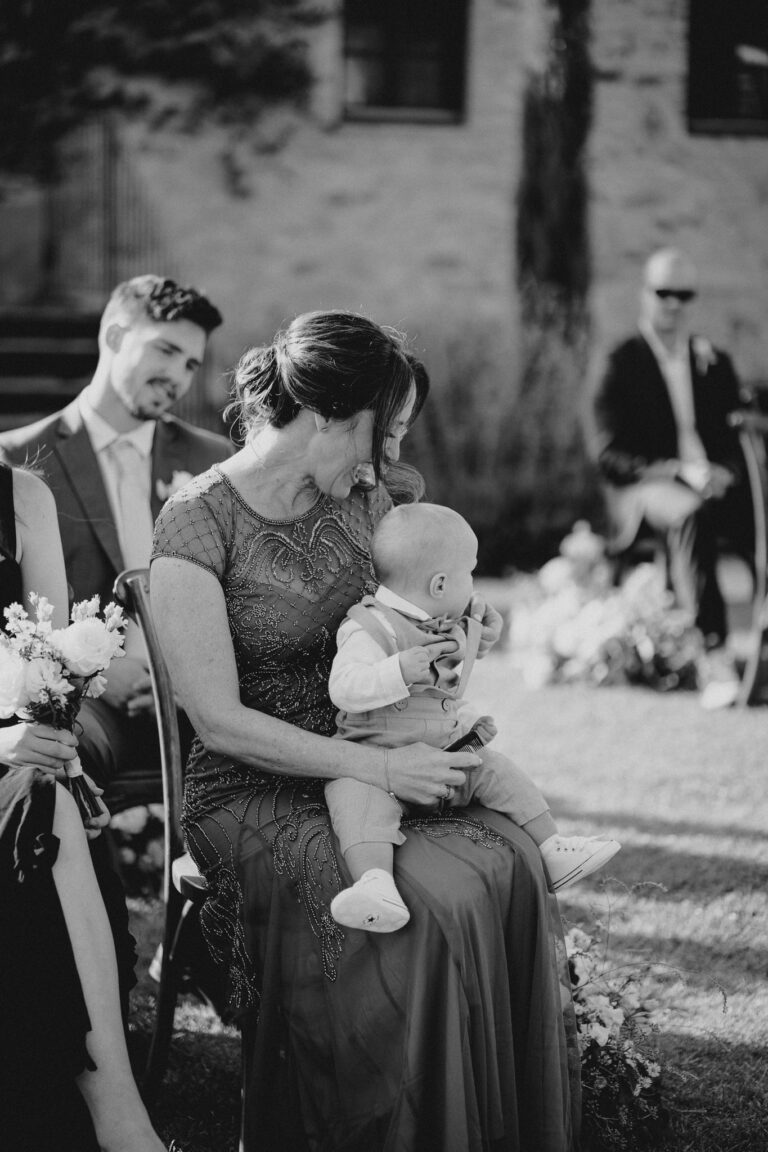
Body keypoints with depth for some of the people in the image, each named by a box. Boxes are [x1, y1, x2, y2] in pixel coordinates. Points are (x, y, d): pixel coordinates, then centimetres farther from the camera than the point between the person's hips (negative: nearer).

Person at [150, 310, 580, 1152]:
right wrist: (378, 767, -21)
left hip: (363, 764, 6)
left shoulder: (363, 496, 6)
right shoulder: (197, 527, -15)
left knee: (512, 861, -21)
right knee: (429, 900, -30)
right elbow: (219, 722, -17)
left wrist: (464, 611, 4)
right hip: (252, 793, -6)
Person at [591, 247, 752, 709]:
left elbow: (739, 438, 17)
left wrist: (724, 471, -7)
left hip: (715, 482, 5)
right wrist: (678, 471, -16)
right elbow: (610, 454, -3)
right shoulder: (623, 364, 5)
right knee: (691, 517, -40)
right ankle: (715, 661, -47)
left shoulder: (716, 363, 19)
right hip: (648, 487, -4)